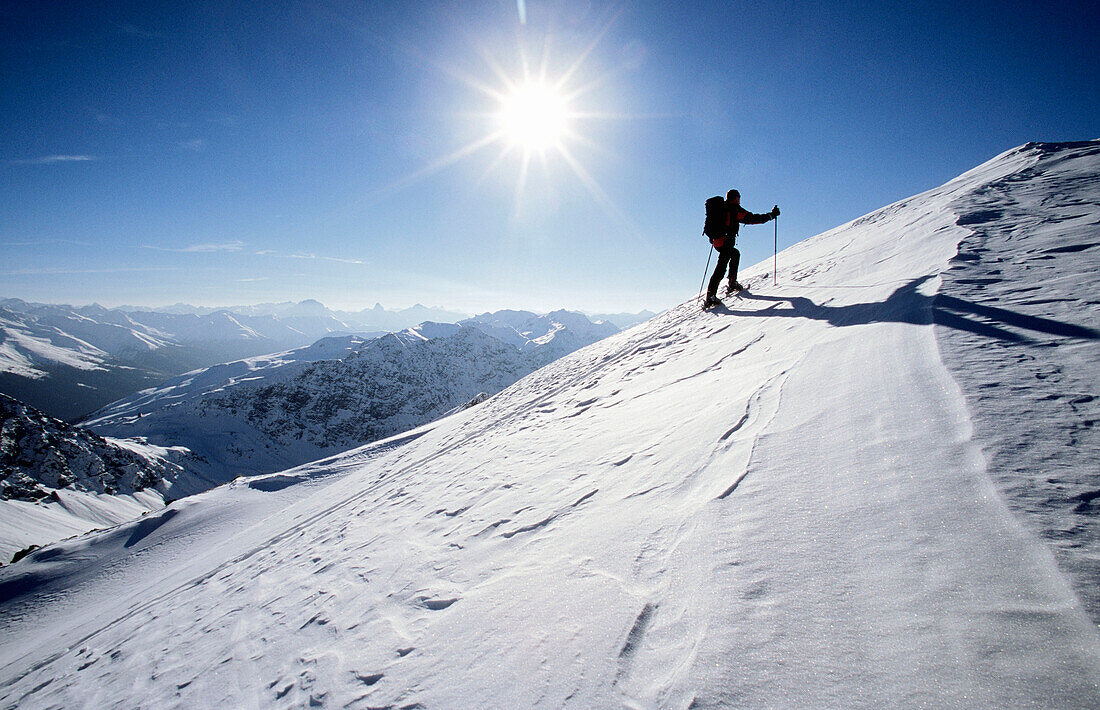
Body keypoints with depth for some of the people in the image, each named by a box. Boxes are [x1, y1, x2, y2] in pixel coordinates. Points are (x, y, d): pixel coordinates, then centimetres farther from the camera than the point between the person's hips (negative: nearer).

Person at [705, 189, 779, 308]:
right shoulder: (735, 209, -4)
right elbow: (752, 219, -6)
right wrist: (771, 215, 3)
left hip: (716, 241, 9)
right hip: (725, 242, -9)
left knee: (735, 254, 28)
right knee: (721, 267, -13)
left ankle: (732, 284, 25)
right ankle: (710, 296, -23)